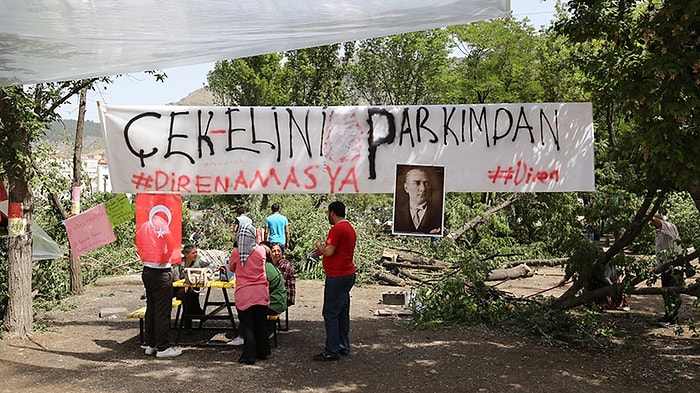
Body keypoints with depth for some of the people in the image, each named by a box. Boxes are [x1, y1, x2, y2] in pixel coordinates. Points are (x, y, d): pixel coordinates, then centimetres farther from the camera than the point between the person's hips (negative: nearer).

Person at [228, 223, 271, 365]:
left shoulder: (236, 253, -7)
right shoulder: (261, 250, -4)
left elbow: (231, 268, 11)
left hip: (243, 293, -2)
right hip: (260, 292, 2)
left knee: (247, 326, 5)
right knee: (261, 324, 14)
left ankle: (249, 356, 6)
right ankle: (262, 352, 25)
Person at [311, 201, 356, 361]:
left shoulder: (337, 229, -16)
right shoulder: (349, 228, 16)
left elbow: (329, 252, -20)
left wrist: (319, 246, -2)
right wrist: (323, 250, 18)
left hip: (337, 277, -10)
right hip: (348, 274, 10)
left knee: (330, 313, -6)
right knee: (343, 313, 15)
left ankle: (331, 351, -2)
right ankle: (343, 347, 22)